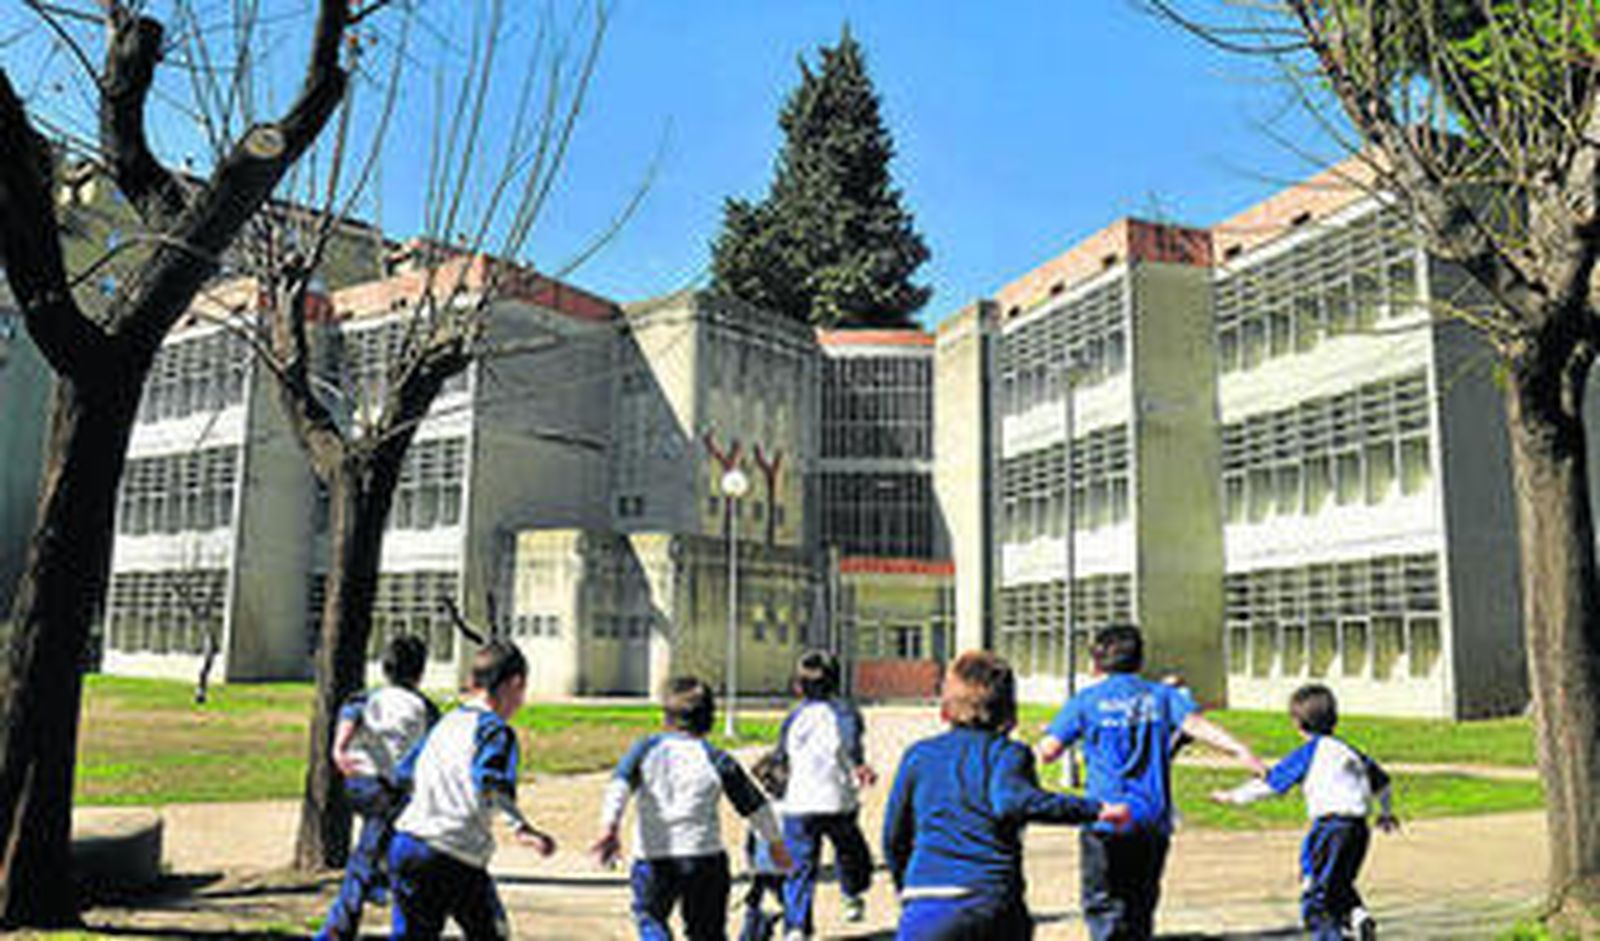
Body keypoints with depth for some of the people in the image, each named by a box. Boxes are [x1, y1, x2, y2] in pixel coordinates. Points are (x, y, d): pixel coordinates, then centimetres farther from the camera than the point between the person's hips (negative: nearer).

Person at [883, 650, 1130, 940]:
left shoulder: (918, 755, 11)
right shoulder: (1008, 753, 3)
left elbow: (894, 836, 15)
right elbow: (1010, 800, -20)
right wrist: (1094, 810, -18)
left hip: (927, 910, 1)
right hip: (995, 905, 0)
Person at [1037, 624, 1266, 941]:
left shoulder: (1086, 701, 3)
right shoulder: (1161, 695, 9)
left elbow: (1048, 752, 0)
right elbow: (1195, 725, -10)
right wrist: (1241, 751, -19)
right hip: (1154, 821, 3)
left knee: (1103, 907, -1)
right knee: (1140, 908, 16)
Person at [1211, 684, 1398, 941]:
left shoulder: (1308, 752, -4)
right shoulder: (1348, 750, 16)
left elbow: (1270, 782, -3)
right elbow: (1381, 781, 28)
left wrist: (1233, 796, 10)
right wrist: (1386, 812, 48)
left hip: (1331, 826, -7)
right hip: (1359, 829, 7)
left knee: (1315, 896, 0)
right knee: (1338, 886, 24)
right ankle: (1358, 915, 1)